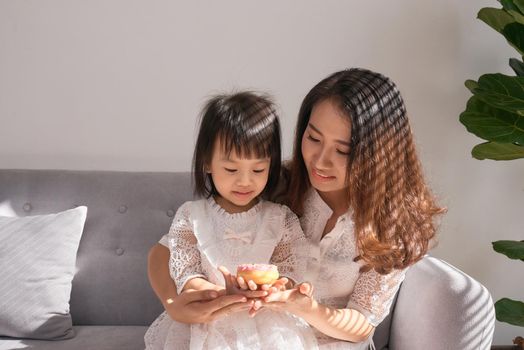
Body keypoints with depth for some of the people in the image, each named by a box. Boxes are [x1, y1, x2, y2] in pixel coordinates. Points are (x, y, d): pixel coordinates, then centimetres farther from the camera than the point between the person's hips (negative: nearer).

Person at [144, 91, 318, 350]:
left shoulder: (283, 220, 3)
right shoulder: (189, 217, 2)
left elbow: (290, 272, -1)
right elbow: (184, 274, -4)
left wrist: (271, 289, -24)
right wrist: (224, 293, -23)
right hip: (206, 326, 1)